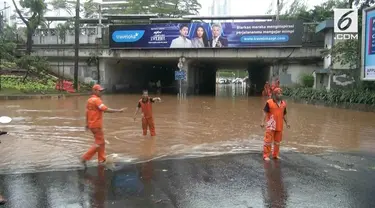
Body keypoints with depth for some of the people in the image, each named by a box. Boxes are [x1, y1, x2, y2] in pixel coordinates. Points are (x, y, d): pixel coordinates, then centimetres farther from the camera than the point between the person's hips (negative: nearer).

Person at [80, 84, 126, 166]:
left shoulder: (89, 100, 11)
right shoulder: (96, 100, -17)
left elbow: (87, 112, 15)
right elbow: (106, 109, -27)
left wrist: (87, 124, 21)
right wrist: (118, 110, -25)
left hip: (92, 124, 10)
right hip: (96, 125, -10)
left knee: (101, 142, 16)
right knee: (99, 143, -1)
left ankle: (101, 160, 20)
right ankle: (85, 158, -2)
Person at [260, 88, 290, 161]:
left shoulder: (283, 103, 8)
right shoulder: (269, 102, -8)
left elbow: (284, 114, 17)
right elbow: (265, 112, -8)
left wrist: (287, 123, 15)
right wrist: (263, 122, -15)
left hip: (279, 126, 5)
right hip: (271, 125, -5)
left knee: (277, 141, 14)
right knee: (268, 140, -4)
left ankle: (275, 155, 26)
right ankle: (266, 155, 3)